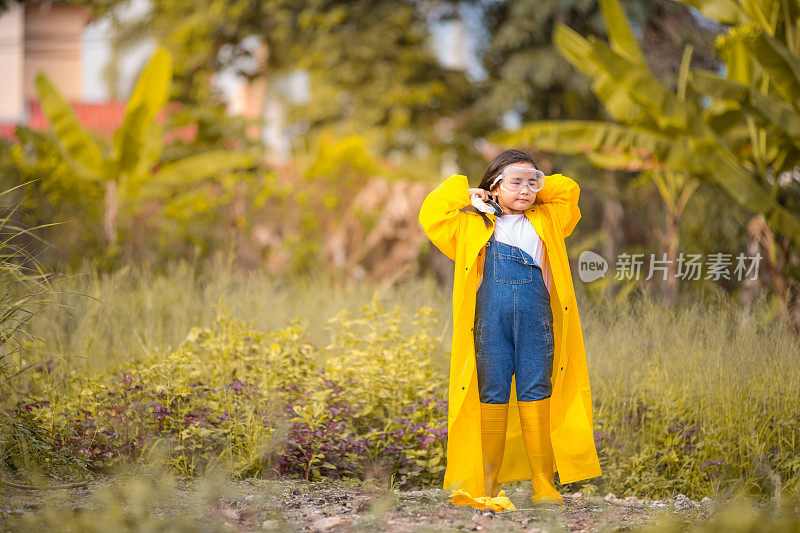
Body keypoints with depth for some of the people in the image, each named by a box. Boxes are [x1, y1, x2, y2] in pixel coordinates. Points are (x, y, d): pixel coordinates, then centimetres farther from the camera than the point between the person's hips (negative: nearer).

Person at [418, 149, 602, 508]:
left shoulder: (546, 220, 24)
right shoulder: (472, 224, 18)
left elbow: (569, 190, 34)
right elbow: (432, 216, 14)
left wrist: (538, 186, 27)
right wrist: (463, 192, 20)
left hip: (536, 316, 1)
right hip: (490, 317, -1)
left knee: (535, 394, -3)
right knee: (492, 394, -2)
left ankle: (542, 482, -2)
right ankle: (487, 482, 2)